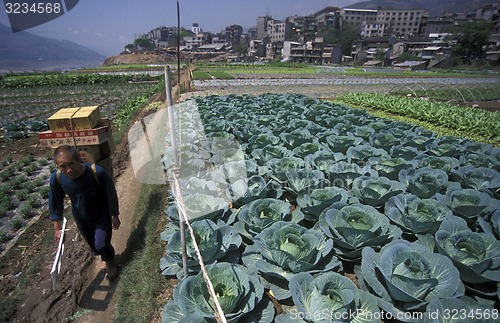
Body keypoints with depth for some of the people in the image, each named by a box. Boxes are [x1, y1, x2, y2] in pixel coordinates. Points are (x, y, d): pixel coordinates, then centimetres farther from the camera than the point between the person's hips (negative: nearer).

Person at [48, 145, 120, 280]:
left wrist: (115, 215, -9)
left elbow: (111, 194, -19)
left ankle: (109, 262, 29)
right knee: (93, 245, 20)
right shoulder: (56, 178, -25)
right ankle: (106, 259, 54)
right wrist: (57, 228, -3)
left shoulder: (97, 172, -34)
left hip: (102, 214, -3)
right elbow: (55, 203, -7)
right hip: (81, 217, 4)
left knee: (101, 245, -7)